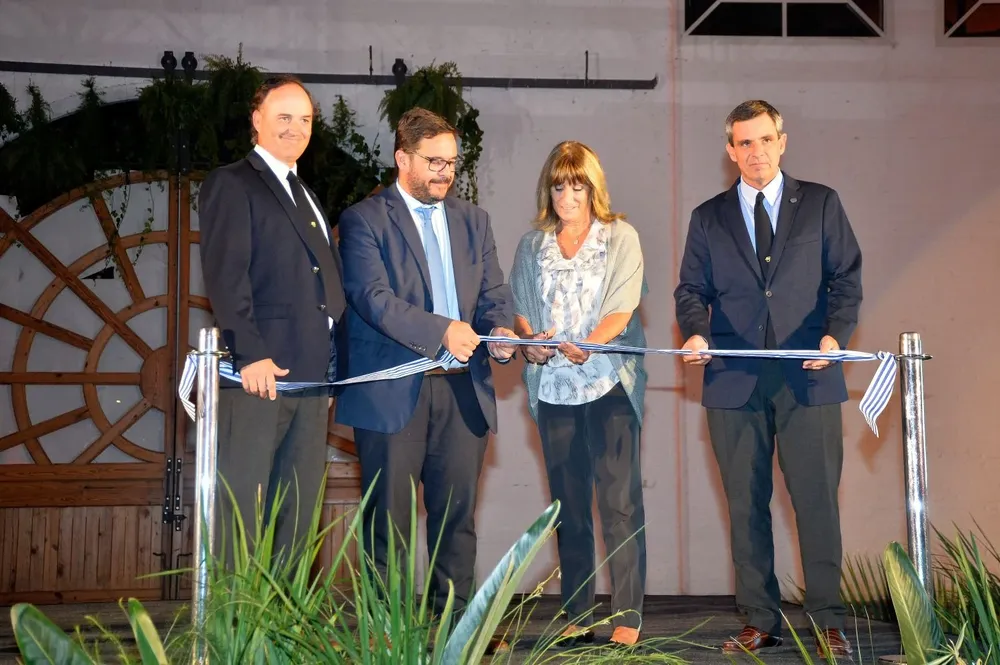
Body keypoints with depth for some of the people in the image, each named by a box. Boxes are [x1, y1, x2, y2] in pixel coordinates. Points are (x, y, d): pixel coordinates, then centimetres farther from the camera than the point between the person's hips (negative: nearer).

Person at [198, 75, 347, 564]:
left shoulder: (306, 196, 24)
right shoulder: (232, 184, 0)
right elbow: (225, 276, -11)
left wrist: (332, 363, 11)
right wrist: (250, 355, -20)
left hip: (312, 374, 8)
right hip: (260, 371, -8)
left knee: (297, 513, 8)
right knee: (243, 511, -5)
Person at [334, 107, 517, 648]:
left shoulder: (473, 220, 17)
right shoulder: (364, 220, 0)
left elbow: (494, 293, 13)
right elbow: (372, 297, -13)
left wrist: (500, 330, -9)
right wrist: (440, 330, -23)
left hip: (464, 388, 5)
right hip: (392, 393, -4)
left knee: (458, 516, 7)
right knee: (390, 519, 3)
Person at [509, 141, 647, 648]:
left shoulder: (620, 237, 3)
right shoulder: (532, 245, 13)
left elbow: (621, 310, -7)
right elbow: (519, 308, 11)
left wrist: (586, 345, -24)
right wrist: (529, 340, -11)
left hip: (608, 383, -3)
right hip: (552, 387, 4)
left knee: (619, 503, -7)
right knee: (568, 506, 8)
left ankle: (628, 619, -3)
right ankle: (576, 618, 14)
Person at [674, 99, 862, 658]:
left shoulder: (821, 204, 10)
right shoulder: (709, 218, 14)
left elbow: (847, 278, 6)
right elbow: (692, 289, 10)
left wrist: (836, 335, -11)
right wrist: (696, 333, -11)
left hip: (808, 376, -2)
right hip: (735, 380, 2)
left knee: (818, 501, -2)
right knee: (746, 507, 5)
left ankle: (828, 623, 8)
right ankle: (760, 623, 14)